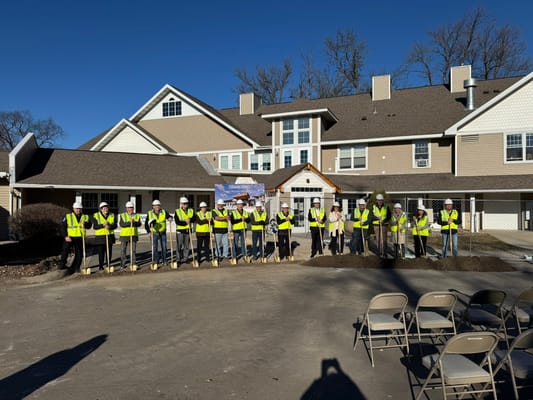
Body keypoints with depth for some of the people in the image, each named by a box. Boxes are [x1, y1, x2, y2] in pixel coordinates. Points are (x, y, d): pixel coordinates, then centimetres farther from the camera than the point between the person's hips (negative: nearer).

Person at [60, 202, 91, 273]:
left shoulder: (85, 217, 11)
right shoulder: (67, 216, 3)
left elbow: (89, 226, 0)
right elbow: (63, 227, 0)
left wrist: (85, 223, -22)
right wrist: (65, 236, -11)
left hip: (80, 238, 3)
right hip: (69, 238, -3)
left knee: (79, 254, 5)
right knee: (65, 250, -19)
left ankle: (75, 268, 18)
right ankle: (63, 265, -3)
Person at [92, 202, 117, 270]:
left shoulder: (112, 215, 8)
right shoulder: (96, 216, -1)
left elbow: (115, 225, -1)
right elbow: (95, 226, -8)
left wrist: (109, 226, -21)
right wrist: (103, 225, -21)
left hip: (110, 236, 3)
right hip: (100, 236, -3)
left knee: (109, 252, 6)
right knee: (101, 252, -2)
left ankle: (108, 265, 17)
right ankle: (100, 266, 8)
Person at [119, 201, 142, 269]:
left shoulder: (137, 216, 10)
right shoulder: (122, 215, 5)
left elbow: (139, 224, -6)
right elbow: (121, 224, -11)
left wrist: (134, 222, -25)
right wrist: (129, 222, -23)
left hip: (134, 235, 1)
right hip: (124, 235, -1)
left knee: (133, 250, 3)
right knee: (123, 250, 1)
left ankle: (133, 263, 12)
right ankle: (122, 264, 10)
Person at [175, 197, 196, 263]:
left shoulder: (191, 211, 10)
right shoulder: (177, 211, -2)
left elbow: (194, 219, -1)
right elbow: (177, 222, -12)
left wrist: (190, 219, -20)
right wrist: (185, 222, -19)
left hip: (188, 230, 4)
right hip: (180, 230, -4)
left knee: (187, 245, 9)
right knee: (179, 246, -2)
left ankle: (185, 258, 17)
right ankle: (178, 259, 5)